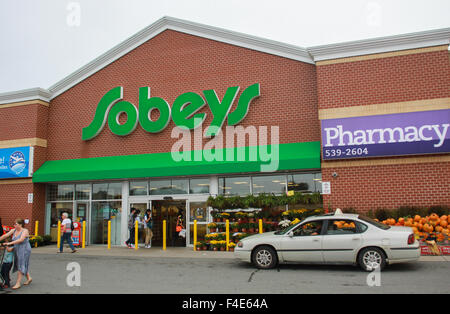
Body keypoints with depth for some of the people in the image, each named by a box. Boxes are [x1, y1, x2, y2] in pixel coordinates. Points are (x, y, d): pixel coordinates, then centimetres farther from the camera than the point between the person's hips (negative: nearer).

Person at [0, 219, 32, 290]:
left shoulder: (25, 231, -15)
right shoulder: (13, 230, 5)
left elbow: (21, 240, -27)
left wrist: (10, 243, -32)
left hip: (24, 250, -7)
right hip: (17, 250, 7)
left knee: (21, 266, -5)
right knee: (23, 265, 14)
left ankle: (18, 283, -2)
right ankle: (29, 278, 30)